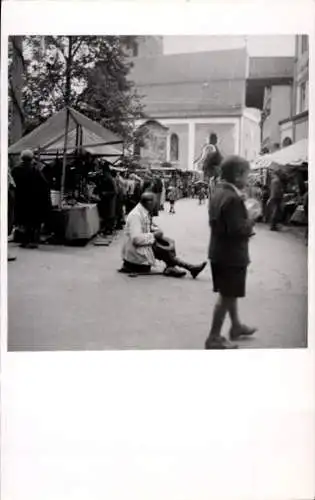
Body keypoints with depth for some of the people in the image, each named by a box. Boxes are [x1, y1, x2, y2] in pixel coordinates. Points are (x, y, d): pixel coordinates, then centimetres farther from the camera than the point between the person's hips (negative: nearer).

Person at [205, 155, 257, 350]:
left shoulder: (219, 191, 6)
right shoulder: (233, 198, -24)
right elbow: (238, 229, -28)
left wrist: (246, 224, 6)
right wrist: (251, 220, -11)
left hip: (220, 251, 10)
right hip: (231, 254, -10)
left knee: (229, 293, 23)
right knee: (227, 296, 2)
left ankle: (236, 326, 40)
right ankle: (214, 337, 10)